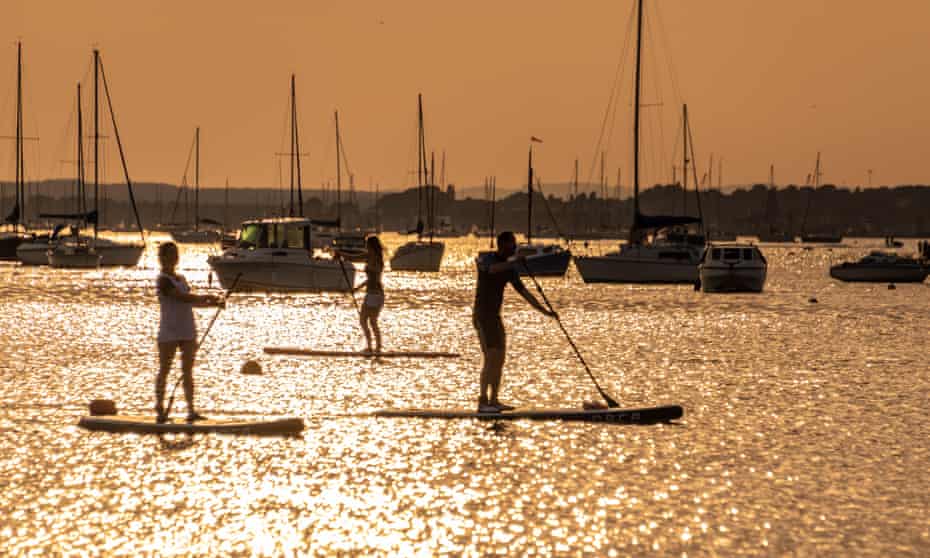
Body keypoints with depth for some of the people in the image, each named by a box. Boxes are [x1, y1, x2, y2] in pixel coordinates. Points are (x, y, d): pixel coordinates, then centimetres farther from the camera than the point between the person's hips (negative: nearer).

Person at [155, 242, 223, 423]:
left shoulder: (181, 278, 16)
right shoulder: (163, 280, -10)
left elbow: (191, 302, 21)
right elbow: (183, 298, -19)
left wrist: (212, 303, 8)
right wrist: (207, 297, -12)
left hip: (187, 331, 7)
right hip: (169, 332, -7)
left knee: (187, 372, 3)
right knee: (164, 370, 1)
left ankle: (191, 411, 0)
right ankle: (160, 410, 5)